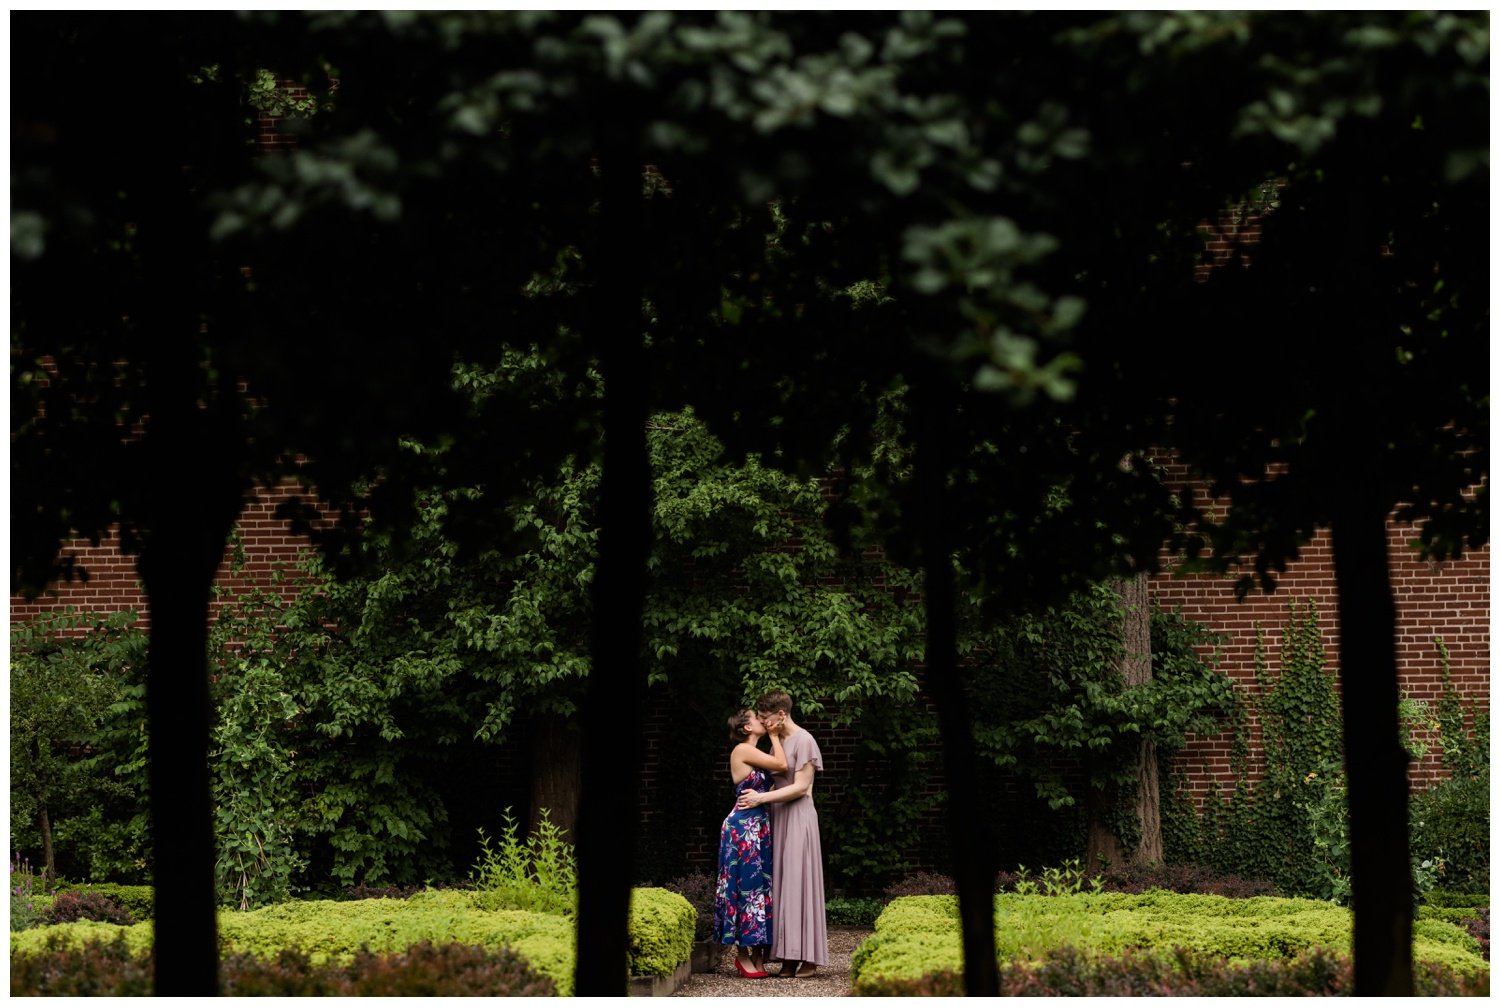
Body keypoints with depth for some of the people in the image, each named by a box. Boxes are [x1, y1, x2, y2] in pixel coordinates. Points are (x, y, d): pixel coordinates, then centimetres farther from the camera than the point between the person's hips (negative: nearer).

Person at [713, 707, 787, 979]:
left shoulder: (755, 753, 18)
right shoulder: (743, 750, -10)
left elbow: (778, 768, 10)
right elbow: (782, 765, -14)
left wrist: (775, 737, 9)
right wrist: (774, 735, -2)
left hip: (759, 827, 9)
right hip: (744, 826, -9)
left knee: (761, 885, 7)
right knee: (746, 885, -5)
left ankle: (758, 955, 11)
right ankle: (744, 954, 1)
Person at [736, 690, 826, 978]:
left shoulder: (803, 740, -9)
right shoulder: (778, 742, 15)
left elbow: (801, 786, -13)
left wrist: (762, 798, -14)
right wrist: (760, 797, 3)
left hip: (798, 817, -8)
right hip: (779, 817, 8)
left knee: (798, 880, -7)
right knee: (782, 882, 3)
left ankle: (808, 957, -4)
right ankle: (789, 957, 3)